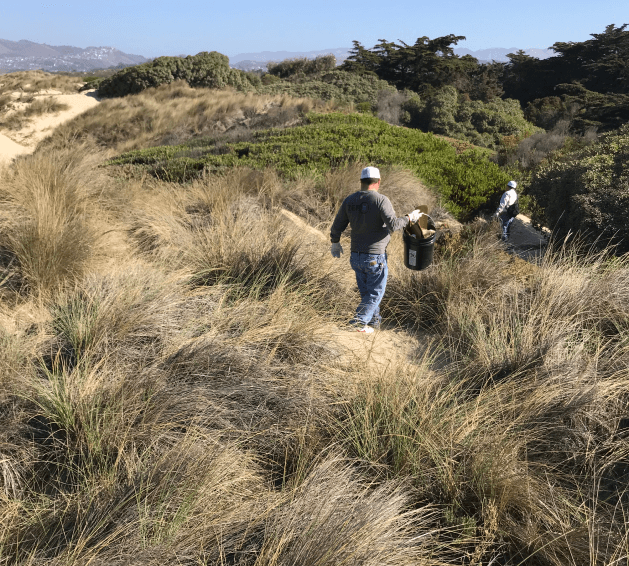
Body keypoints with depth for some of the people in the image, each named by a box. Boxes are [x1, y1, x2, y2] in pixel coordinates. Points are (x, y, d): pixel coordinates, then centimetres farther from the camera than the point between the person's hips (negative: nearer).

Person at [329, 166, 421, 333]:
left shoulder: (349, 200, 3)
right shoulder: (381, 200, -14)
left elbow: (337, 227, 8)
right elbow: (393, 224, -23)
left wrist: (335, 243, 24)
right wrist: (409, 219, -7)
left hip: (356, 255, 6)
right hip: (375, 257, -6)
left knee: (365, 291, 20)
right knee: (376, 292, 7)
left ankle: (374, 320, 31)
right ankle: (360, 320, -5)